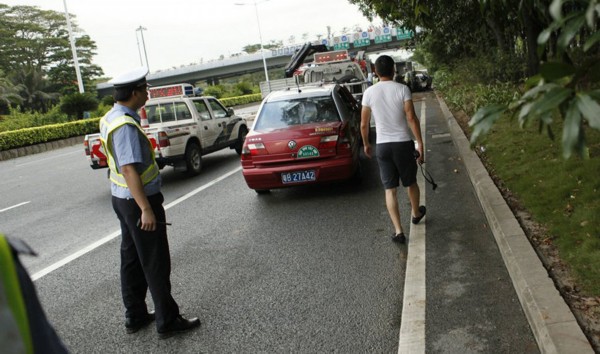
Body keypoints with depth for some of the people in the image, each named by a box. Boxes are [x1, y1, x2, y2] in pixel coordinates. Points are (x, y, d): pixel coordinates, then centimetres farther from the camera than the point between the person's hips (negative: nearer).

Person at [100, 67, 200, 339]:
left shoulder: (110, 119, 7)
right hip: (138, 200, -10)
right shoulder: (126, 125, -23)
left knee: (131, 258, 17)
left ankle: (135, 316, 29)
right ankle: (167, 321, 12)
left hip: (122, 198, 10)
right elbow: (128, 169, -28)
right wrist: (146, 209, -27)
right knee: (155, 263, 1)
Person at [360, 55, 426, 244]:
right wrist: (420, 143, -9)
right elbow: (411, 118, -13)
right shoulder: (402, 89, -7)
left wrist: (366, 144, 17)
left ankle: (398, 231, 1)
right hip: (403, 143, -1)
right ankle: (416, 213, 44)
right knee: (411, 183, 20)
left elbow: (364, 124, 2)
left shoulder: (369, 92, -2)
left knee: (390, 189, 5)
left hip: (382, 145, 1)